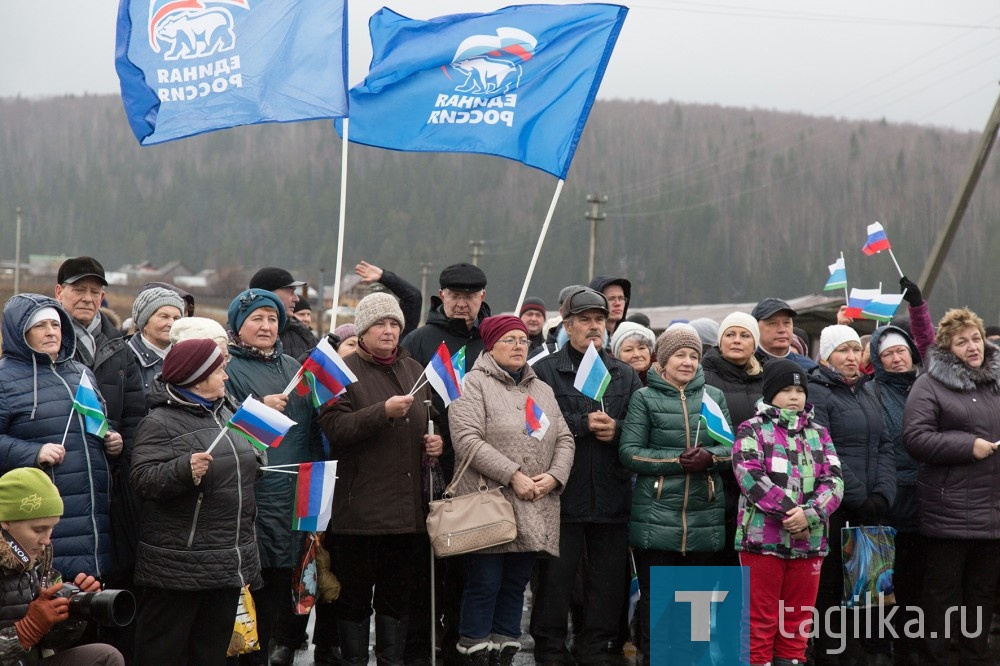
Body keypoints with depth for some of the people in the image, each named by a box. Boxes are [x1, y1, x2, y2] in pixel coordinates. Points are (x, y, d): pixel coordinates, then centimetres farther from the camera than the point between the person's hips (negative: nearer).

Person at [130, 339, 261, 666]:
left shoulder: (227, 412, 15)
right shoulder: (160, 421, -10)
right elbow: (142, 478, -20)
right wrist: (184, 469, -34)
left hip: (230, 562, 8)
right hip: (179, 563, -8)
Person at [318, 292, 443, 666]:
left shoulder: (415, 371, 17)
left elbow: (430, 422, 30)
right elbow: (333, 427, -16)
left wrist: (437, 442, 9)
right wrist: (383, 412, -25)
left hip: (407, 505, 5)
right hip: (360, 506, -5)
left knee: (397, 593, 12)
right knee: (355, 595, 1)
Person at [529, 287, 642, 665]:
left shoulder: (625, 375, 14)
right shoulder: (545, 371, 2)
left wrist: (615, 430, -12)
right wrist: (584, 424, -15)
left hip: (611, 496, 3)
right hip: (562, 493, -3)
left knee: (609, 579, 7)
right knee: (556, 577, 1)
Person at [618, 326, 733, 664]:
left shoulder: (714, 396, 12)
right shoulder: (645, 398, 4)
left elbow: (733, 449, 8)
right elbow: (629, 452, -4)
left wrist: (709, 457, -14)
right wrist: (677, 460, -15)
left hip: (704, 518, 3)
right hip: (655, 517, -3)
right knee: (655, 596, 0)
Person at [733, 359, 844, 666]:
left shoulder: (819, 434, 14)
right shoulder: (752, 430, 1)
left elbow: (834, 480, 3)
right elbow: (752, 477, -13)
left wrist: (810, 514, -14)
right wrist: (789, 511, -19)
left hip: (809, 541, 4)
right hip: (763, 538, -4)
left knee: (798, 619, 11)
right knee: (761, 619, -1)